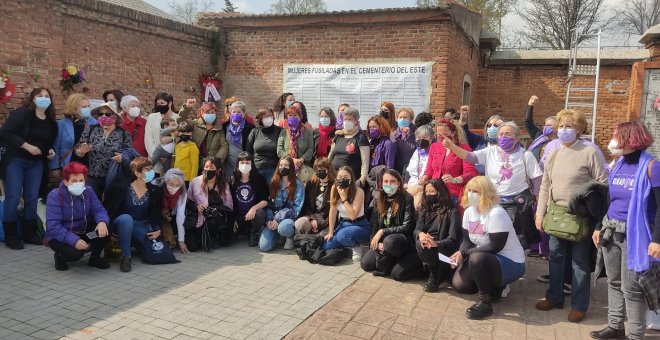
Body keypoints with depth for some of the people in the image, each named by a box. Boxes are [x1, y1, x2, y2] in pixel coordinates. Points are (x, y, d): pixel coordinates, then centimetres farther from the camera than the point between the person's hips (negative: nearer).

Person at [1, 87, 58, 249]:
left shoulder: (51, 121, 8)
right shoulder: (21, 113, -10)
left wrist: (51, 150, 1)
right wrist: (27, 146, -21)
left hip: (37, 164, 5)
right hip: (16, 161, -5)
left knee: (32, 198, 9)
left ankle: (30, 234, 18)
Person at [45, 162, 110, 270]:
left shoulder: (88, 191, -5)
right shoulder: (55, 196, -20)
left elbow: (99, 210, -12)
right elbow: (53, 226, -27)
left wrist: (102, 221, -38)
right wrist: (74, 240, -40)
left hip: (82, 232, 5)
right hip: (60, 237, -4)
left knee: (104, 229, -22)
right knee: (75, 253, -34)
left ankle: (95, 257, 4)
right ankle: (60, 256, 4)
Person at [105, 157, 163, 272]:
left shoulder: (155, 191, -2)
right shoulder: (122, 187, -13)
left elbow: (156, 214, 5)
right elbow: (110, 210, -10)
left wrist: (157, 230, -9)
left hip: (143, 226, 3)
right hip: (123, 223, -3)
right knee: (126, 218, -39)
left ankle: (134, 242, 15)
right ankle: (126, 256, -24)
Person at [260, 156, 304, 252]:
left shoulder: (298, 185, -3)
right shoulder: (273, 182, 9)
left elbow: (296, 207, -9)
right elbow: (269, 203, 8)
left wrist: (278, 219, -17)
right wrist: (269, 220, -10)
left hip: (289, 217, -3)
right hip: (274, 218, 3)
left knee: (283, 227, -40)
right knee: (264, 246, -18)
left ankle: (290, 236, -3)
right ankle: (277, 235, 16)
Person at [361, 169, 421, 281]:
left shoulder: (407, 199, -14)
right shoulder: (379, 199, 2)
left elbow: (407, 227, -19)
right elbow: (374, 224, 6)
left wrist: (382, 232, -22)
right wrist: (377, 242, -12)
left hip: (405, 241, -5)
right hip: (382, 241, 5)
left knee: (390, 241, -38)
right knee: (365, 264, -12)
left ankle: (384, 267, -10)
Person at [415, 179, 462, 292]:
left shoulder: (452, 211, -8)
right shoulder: (425, 209, 11)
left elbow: (453, 239, -15)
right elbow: (417, 229, 3)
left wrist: (436, 243, -33)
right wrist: (421, 234, -23)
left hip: (444, 250, -5)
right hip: (429, 247, 5)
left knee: (421, 246, -31)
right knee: (420, 243, -28)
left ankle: (435, 275, -8)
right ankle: (435, 271, -5)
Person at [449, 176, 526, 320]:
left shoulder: (496, 214, -25)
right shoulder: (469, 211, 1)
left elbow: (495, 247, -27)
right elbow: (467, 240, 3)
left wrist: (464, 254, -24)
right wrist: (459, 256, -18)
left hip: (510, 263, -8)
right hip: (486, 259, 8)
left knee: (477, 258, -37)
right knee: (458, 285, -5)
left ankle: (485, 302, -16)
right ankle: (494, 286, 18)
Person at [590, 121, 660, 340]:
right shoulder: (618, 166, 8)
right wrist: (599, 227, 15)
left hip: (634, 234, -7)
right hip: (611, 231, 7)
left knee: (631, 287, 0)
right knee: (614, 282, 15)